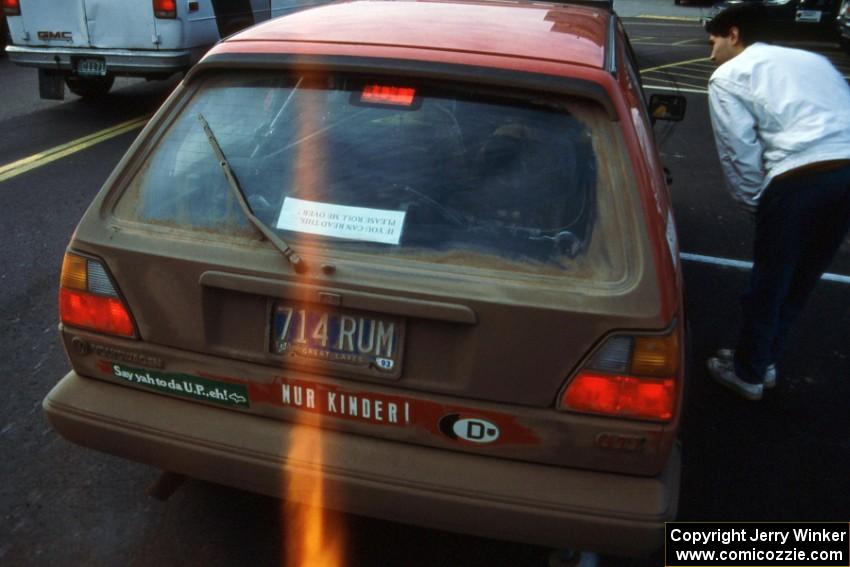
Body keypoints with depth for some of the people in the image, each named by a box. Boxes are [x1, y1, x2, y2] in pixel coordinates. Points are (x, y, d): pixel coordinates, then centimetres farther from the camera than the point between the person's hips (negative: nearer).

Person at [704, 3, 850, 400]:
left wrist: (756, 201, 12)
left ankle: (748, 373, 27)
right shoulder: (812, 59, 29)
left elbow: (739, 152, 0)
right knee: (802, 278, 21)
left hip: (802, 177, -6)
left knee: (768, 282, 11)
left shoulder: (728, 77, 10)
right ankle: (765, 361, 38)